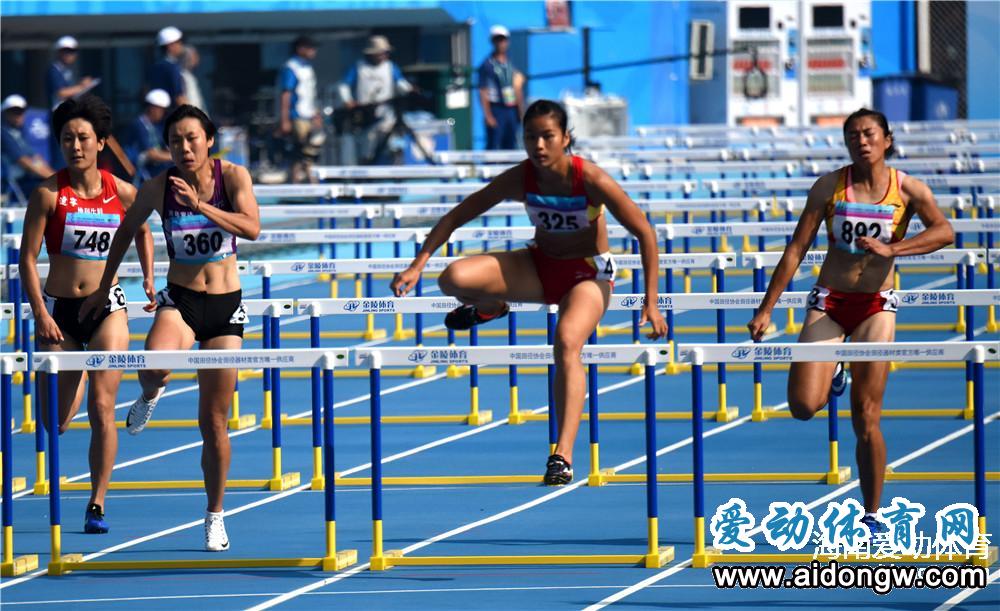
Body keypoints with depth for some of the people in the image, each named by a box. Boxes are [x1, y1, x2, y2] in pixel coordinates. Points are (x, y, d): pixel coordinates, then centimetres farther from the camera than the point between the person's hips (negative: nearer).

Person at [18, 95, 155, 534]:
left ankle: (97, 506, -2)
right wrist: (40, 314, -12)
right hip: (59, 310, 0)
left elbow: (142, 232, 21)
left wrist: (148, 277, 9)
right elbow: (28, 257, -5)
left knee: (101, 410, -9)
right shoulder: (48, 194, -7)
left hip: (107, 308, 0)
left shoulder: (122, 193, -1)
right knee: (56, 421, 5)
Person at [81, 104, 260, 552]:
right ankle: (149, 396, 3)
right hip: (179, 300, 0)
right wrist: (103, 288, 17)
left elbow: (252, 228, -21)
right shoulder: (158, 188, -5)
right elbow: (127, 230, 12)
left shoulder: (232, 176, -7)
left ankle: (215, 515, 22)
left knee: (213, 421, 5)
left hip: (225, 305, 0)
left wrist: (200, 205, -32)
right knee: (154, 364, -36)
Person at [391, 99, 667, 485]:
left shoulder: (591, 180, -23)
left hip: (588, 274, -3)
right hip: (539, 265, 3)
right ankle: (489, 307, 16)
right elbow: (456, 217, -6)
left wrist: (650, 302, -22)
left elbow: (645, 234, -18)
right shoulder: (519, 179, -15)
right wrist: (418, 265, -15)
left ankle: (563, 456, -34)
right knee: (454, 279, -23)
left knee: (567, 342, -35)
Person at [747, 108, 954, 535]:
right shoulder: (829, 187, 0)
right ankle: (832, 375, 23)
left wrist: (891, 248, -30)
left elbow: (944, 231, -17)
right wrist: (766, 309, -4)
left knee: (866, 419, -3)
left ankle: (872, 514, 9)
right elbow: (796, 250, 0)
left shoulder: (907, 190, -2)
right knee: (804, 406, -14)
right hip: (828, 302, 1)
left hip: (876, 305, -1)